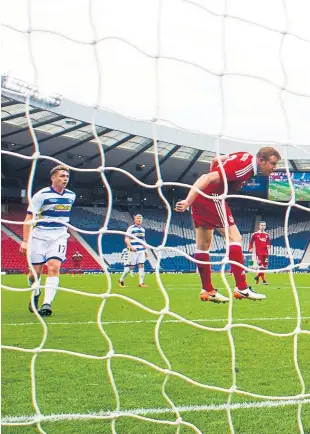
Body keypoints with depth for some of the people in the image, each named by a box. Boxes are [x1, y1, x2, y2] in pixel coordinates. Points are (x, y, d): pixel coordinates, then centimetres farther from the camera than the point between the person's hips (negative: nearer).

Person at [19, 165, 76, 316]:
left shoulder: (71, 195, 6)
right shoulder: (41, 195, -10)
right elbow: (28, 218, -10)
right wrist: (25, 241, -15)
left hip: (59, 237, 3)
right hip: (40, 236, -2)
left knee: (54, 267, -18)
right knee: (35, 271, 3)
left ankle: (47, 304, -22)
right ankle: (35, 293, 36)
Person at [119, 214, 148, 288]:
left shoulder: (143, 229, 16)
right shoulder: (131, 228, -4)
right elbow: (126, 239, -10)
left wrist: (145, 250, 20)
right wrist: (131, 247, -23)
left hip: (141, 250, 6)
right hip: (134, 251, -6)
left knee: (141, 265, -3)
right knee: (131, 266, -4)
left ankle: (141, 283, -2)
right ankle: (121, 280, 13)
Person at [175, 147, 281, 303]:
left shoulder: (245, 156, 9)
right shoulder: (245, 167, -19)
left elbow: (215, 161, 21)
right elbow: (209, 178, -27)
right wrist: (188, 202, -32)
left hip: (199, 195, 11)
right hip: (211, 196, -11)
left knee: (203, 244, 10)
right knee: (234, 237, -9)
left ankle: (207, 290, 16)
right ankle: (241, 288, -9)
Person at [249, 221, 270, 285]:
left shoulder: (267, 235, 14)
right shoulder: (255, 234, 2)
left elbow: (268, 243, 17)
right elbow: (251, 242, 3)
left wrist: (268, 248, -3)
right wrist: (250, 248, -10)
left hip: (265, 253, 5)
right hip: (258, 253, -5)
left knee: (265, 266, 6)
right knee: (261, 266, -12)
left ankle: (257, 276, 25)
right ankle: (263, 280, -8)